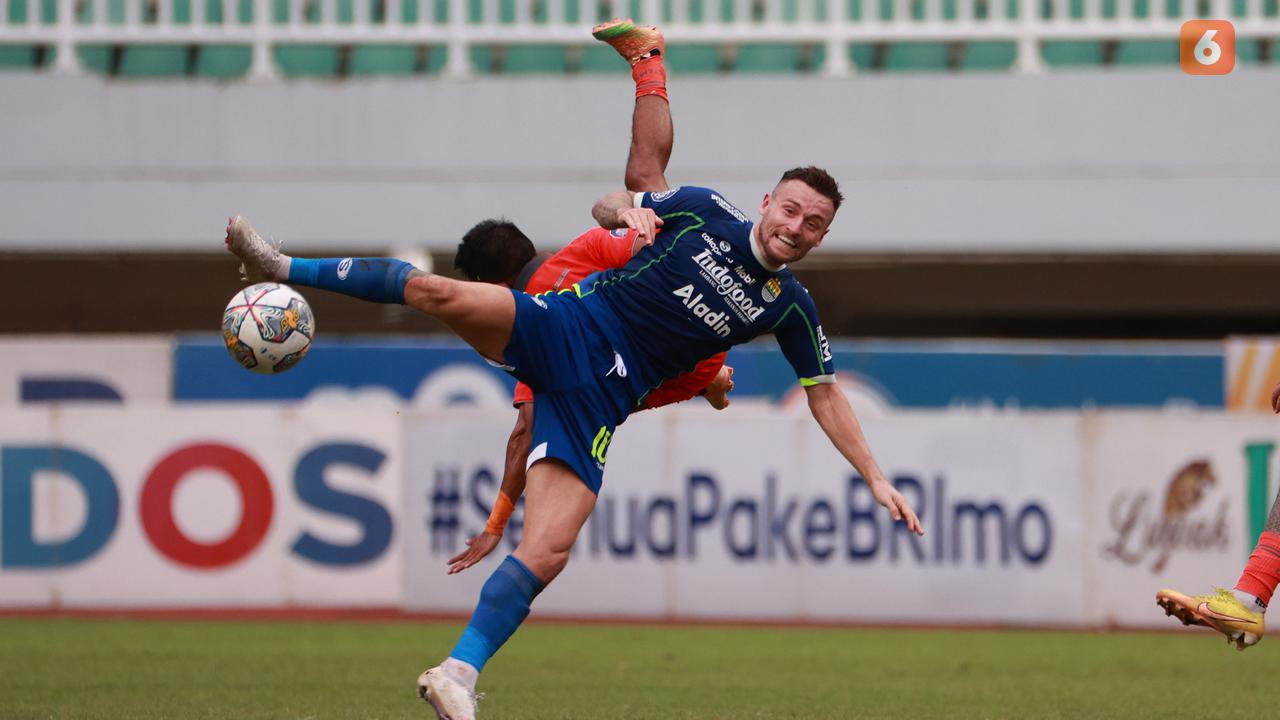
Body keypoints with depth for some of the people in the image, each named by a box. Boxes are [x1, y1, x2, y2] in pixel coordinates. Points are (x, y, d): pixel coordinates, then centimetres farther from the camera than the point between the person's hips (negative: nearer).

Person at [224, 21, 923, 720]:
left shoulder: (789, 307, 7)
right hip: (564, 328, -1)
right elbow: (608, 207, 16)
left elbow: (825, 395, 16)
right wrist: (628, 211, -9)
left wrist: (876, 479, 12)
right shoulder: (704, 211, 3)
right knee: (438, 292, -28)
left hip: (600, 397, 1)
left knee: (547, 552, -17)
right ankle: (285, 268, -12)